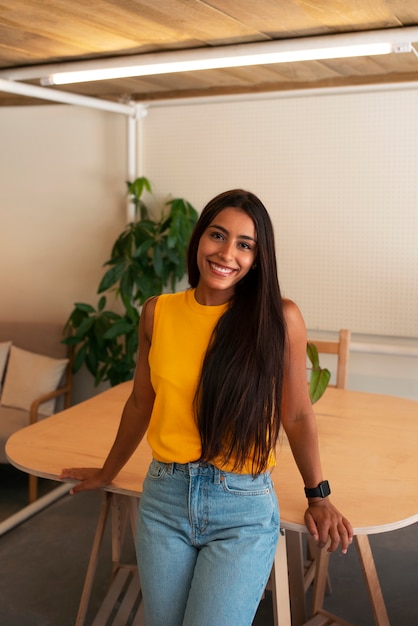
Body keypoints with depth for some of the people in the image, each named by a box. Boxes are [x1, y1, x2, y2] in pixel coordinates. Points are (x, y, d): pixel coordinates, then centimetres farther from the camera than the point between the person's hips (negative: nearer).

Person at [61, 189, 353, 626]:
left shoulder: (279, 318, -10)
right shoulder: (157, 313, -1)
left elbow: (296, 415, 0)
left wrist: (318, 497, 7)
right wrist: (108, 473, 22)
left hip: (243, 511, -3)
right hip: (163, 498, 4)